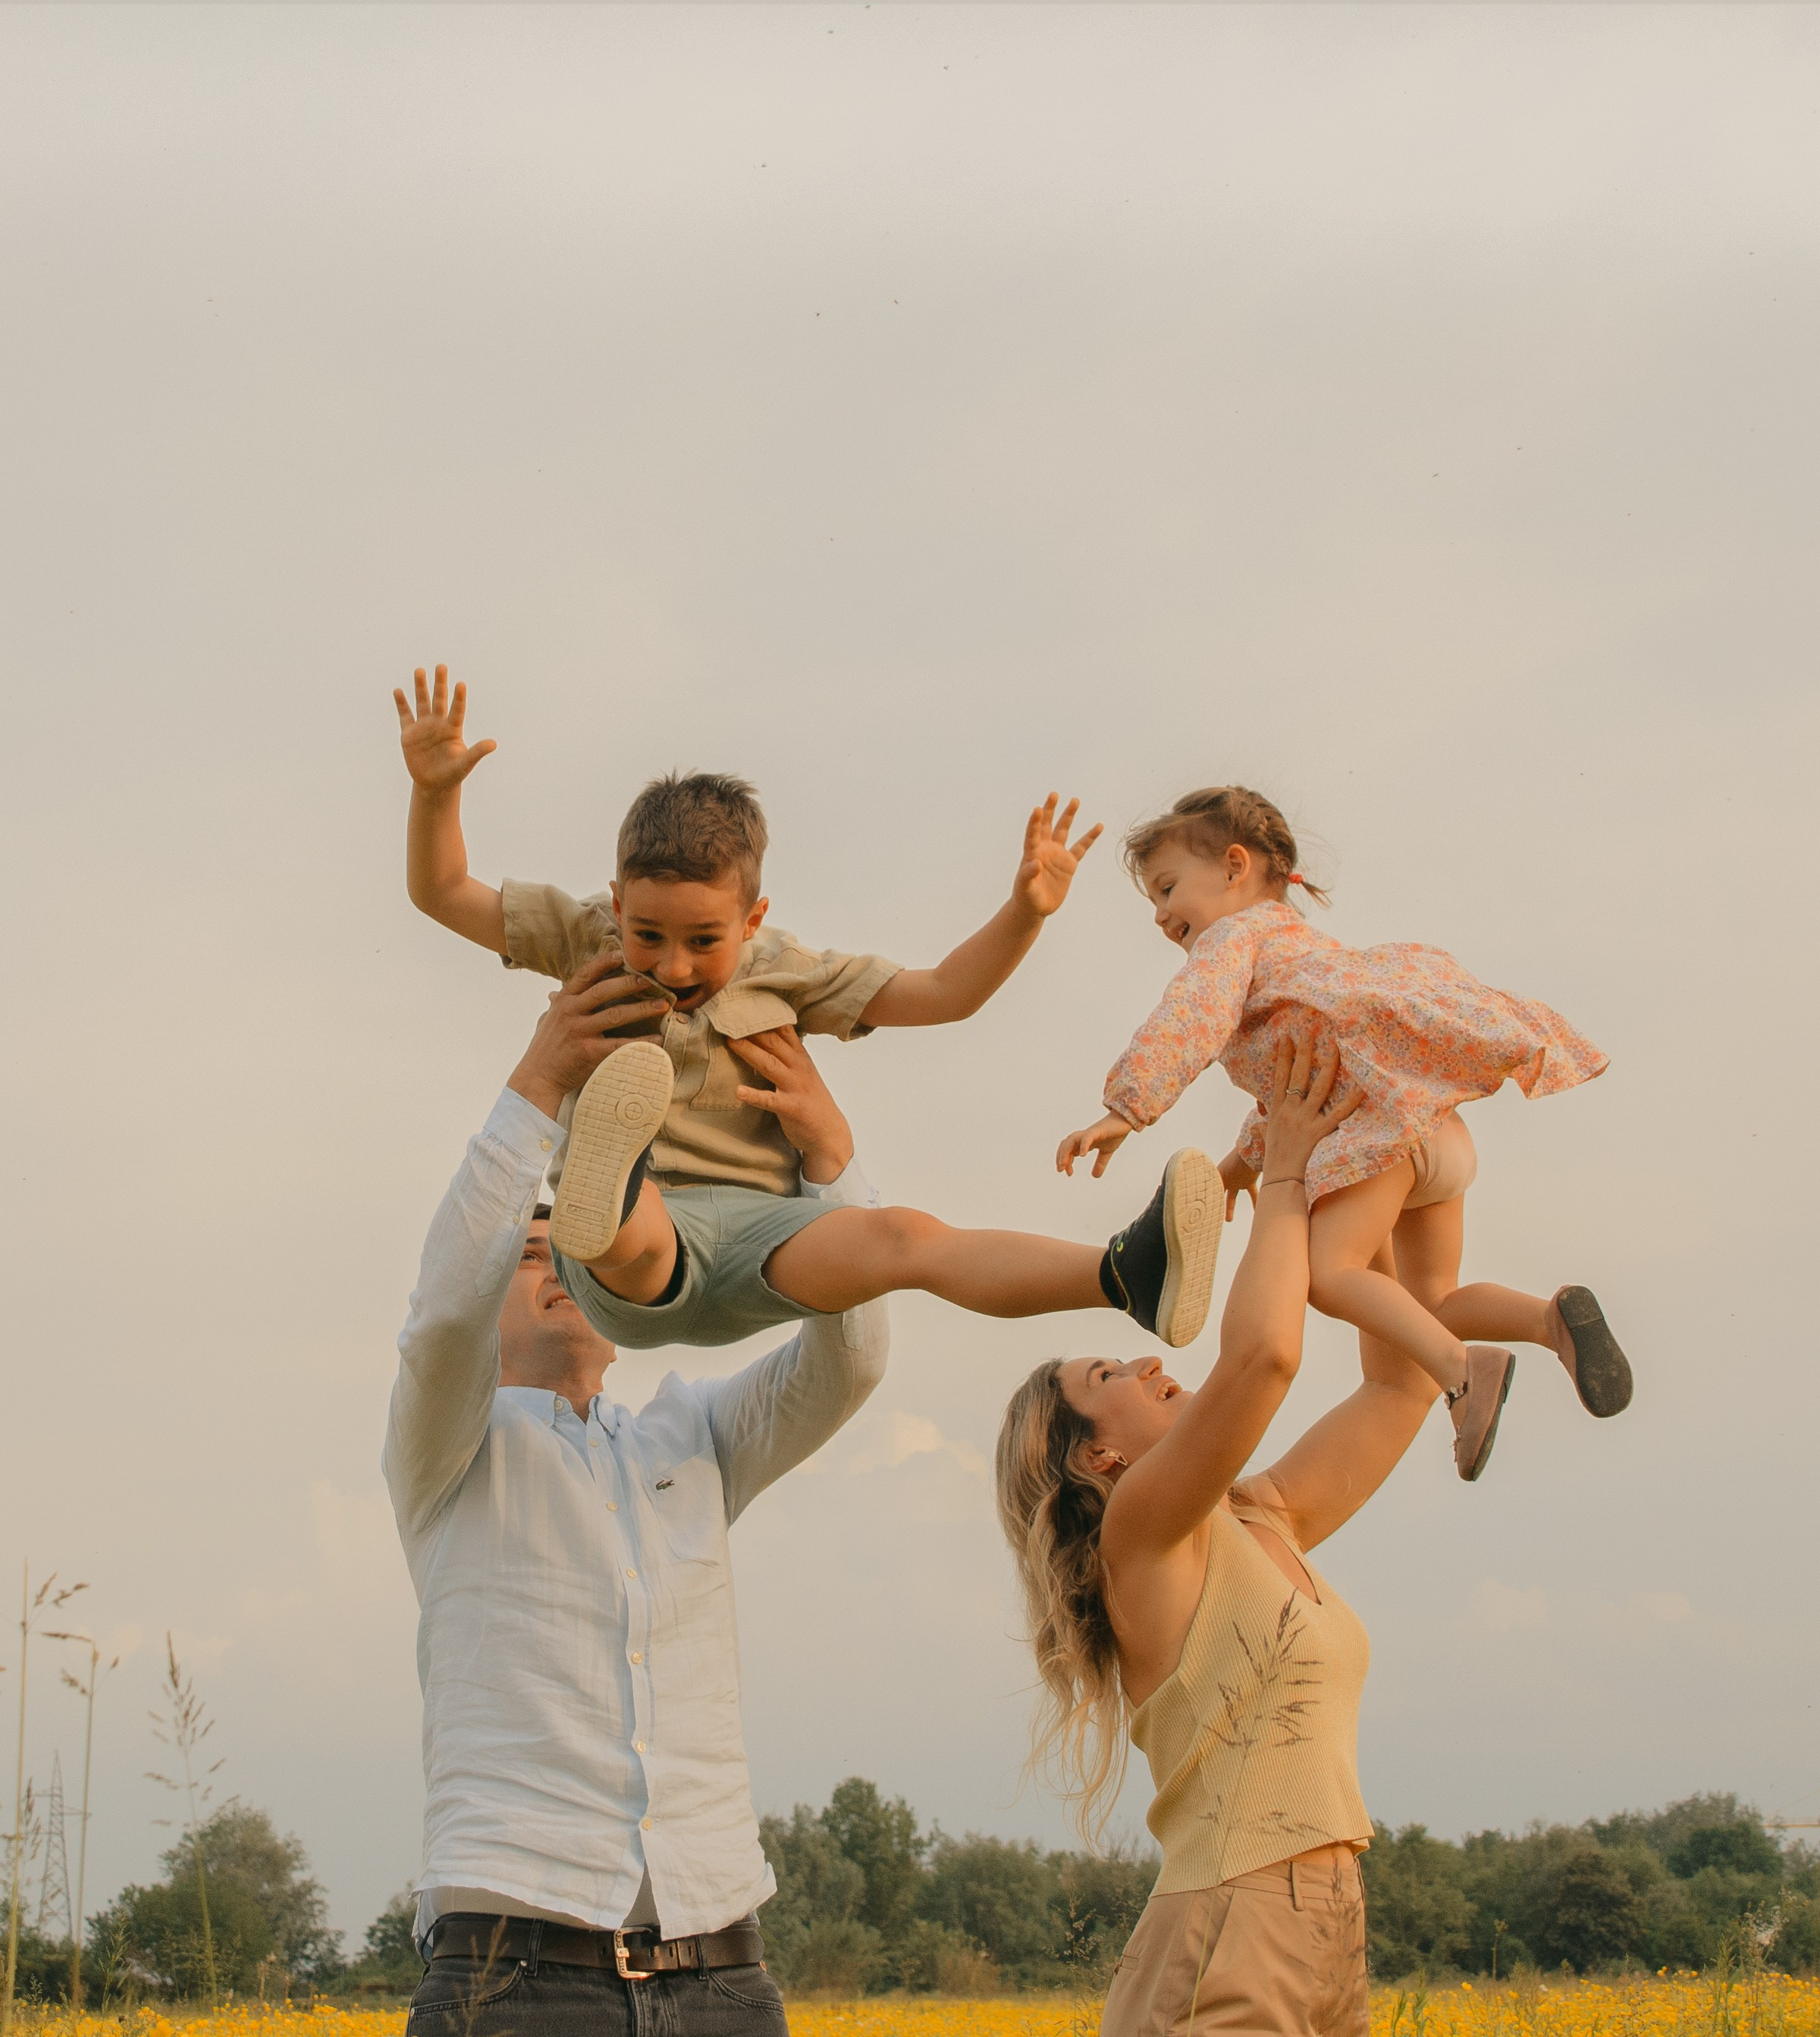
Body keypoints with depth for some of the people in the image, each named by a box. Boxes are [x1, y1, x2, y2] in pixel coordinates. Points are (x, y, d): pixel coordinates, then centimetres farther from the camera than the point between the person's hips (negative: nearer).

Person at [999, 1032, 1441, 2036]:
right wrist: (1283, 1177, -6)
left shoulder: (1264, 1527, 15)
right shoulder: (1142, 1533, -6)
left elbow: (1403, 1381, 21)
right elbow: (1262, 1353, -21)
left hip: (1327, 1950, 8)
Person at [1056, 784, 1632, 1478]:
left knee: (1328, 1270, -23)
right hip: (1438, 1126, 10)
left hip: (1380, 1109, -10)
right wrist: (1246, 1157, 43)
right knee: (1432, 1301, 14)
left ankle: (1463, 1370, -37)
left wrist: (1126, 1109, -23)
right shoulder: (1307, 948, 37)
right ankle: (1555, 1316, -10)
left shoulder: (1231, 936, 7)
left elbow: (1190, 1019, -14)